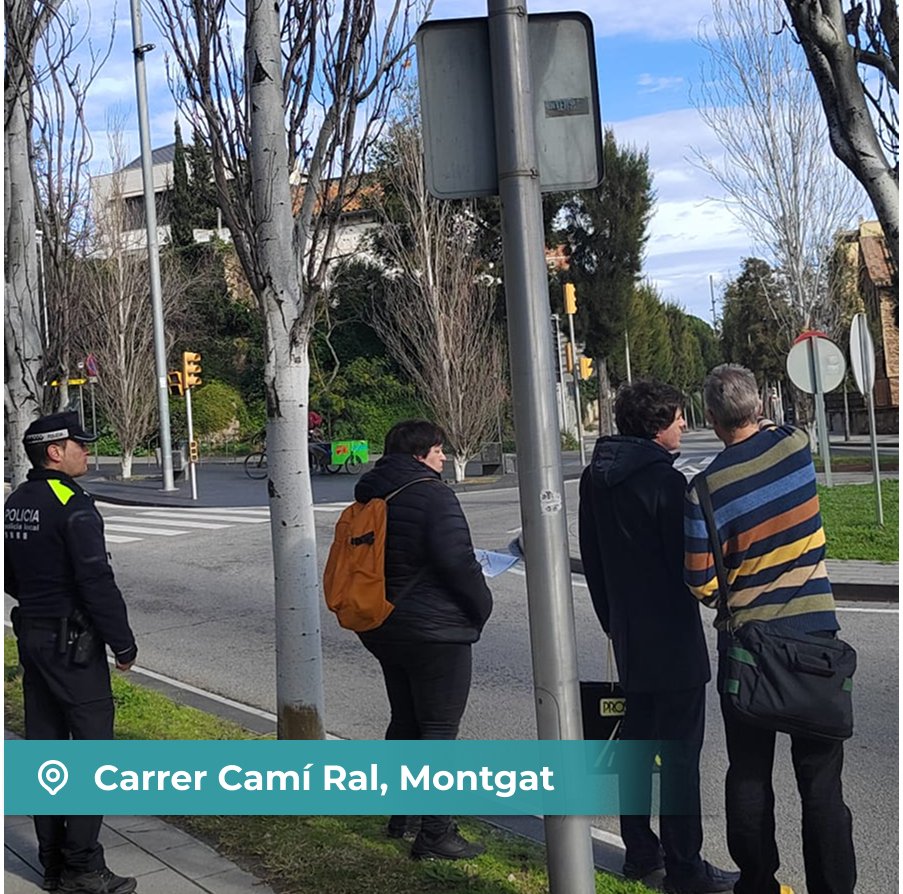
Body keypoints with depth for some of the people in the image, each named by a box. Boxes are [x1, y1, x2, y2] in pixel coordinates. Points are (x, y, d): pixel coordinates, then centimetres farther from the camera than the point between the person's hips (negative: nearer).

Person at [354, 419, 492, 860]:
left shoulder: (369, 497, 10)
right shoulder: (432, 494, -16)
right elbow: (457, 559, -22)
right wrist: (482, 604, -8)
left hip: (384, 630, 9)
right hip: (435, 631, -9)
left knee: (405, 722, 21)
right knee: (439, 728, -3)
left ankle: (403, 814, 30)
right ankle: (434, 834, -2)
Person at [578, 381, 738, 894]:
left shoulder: (595, 480, 7)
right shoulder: (665, 480, -18)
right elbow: (690, 564, -16)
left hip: (628, 636, 8)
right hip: (673, 637, -8)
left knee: (637, 740, 16)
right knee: (680, 750, -2)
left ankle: (640, 852, 25)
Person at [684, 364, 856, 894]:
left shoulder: (706, 489, -13)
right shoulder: (796, 444, -5)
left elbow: (702, 583, -8)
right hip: (814, 631, 2)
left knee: (749, 775, 12)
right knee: (821, 777, 6)